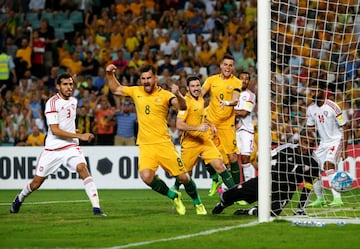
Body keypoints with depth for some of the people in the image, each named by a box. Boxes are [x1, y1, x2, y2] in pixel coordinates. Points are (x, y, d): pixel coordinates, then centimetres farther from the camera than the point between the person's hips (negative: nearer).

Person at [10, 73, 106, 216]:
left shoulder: (73, 101, 8)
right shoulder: (52, 103, -14)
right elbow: (55, 130, -22)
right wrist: (80, 136, -25)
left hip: (71, 147, 4)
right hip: (52, 149, -4)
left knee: (83, 169, -24)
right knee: (36, 183, 7)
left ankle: (96, 208, -30)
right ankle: (19, 199, 40)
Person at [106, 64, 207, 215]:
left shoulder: (164, 95, -4)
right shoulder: (136, 92, 9)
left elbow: (182, 107, -20)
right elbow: (116, 89, 23)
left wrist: (178, 95, -39)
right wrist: (110, 74, 7)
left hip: (163, 143, -2)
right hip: (145, 145, 2)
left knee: (183, 177, -2)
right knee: (146, 177, -22)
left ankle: (198, 204, 26)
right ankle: (174, 197, 4)